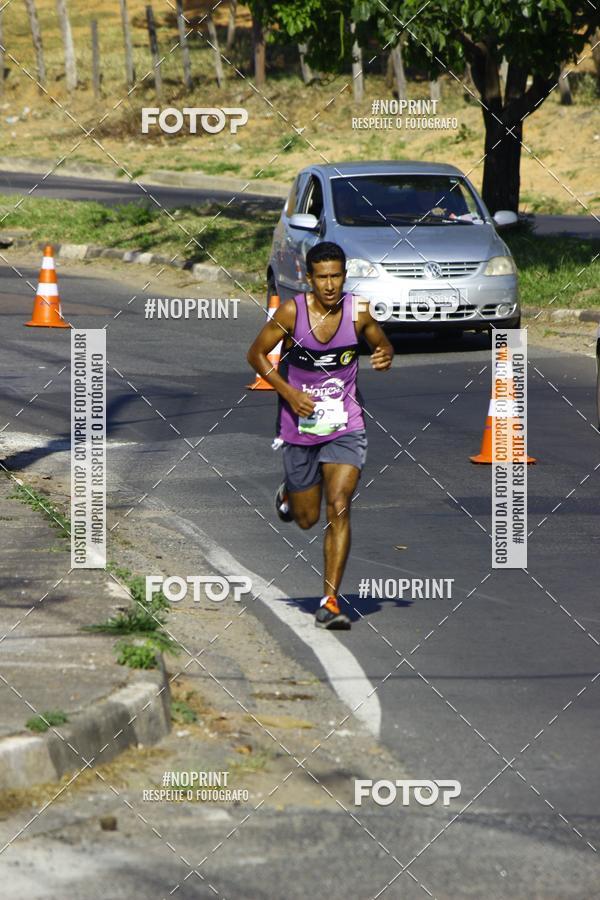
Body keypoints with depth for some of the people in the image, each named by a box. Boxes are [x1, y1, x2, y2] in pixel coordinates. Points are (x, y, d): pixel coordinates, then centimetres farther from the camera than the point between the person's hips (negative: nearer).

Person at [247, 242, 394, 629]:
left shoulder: (358, 312, -8)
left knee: (339, 509, -16)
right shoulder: (292, 312, -13)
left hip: (346, 427, 0)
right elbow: (256, 354, -3)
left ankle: (330, 602, -12)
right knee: (307, 518, 12)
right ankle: (288, 496, 50)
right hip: (301, 429, 0)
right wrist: (289, 393, -14)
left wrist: (385, 357, -15)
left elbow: (383, 345, 10)